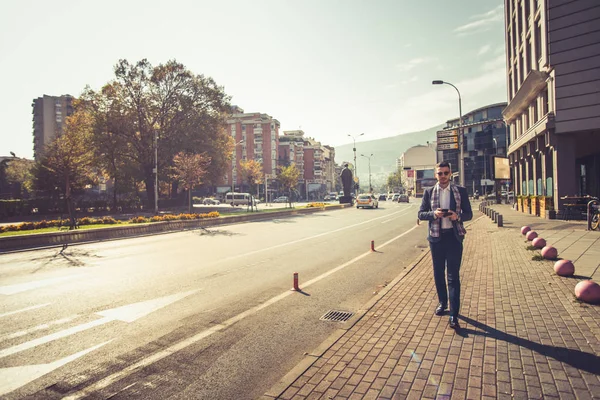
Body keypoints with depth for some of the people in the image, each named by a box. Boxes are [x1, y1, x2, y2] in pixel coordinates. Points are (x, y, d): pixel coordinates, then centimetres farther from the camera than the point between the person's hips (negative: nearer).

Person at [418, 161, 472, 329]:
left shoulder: (461, 191, 2)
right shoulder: (428, 192, 4)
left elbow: (468, 214, 4)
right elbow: (421, 214, 3)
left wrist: (457, 216, -18)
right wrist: (434, 214, -18)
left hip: (454, 236, -2)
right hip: (436, 237, 2)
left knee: (453, 276, -3)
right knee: (438, 273, 14)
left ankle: (454, 315, 0)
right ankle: (442, 303, 34)